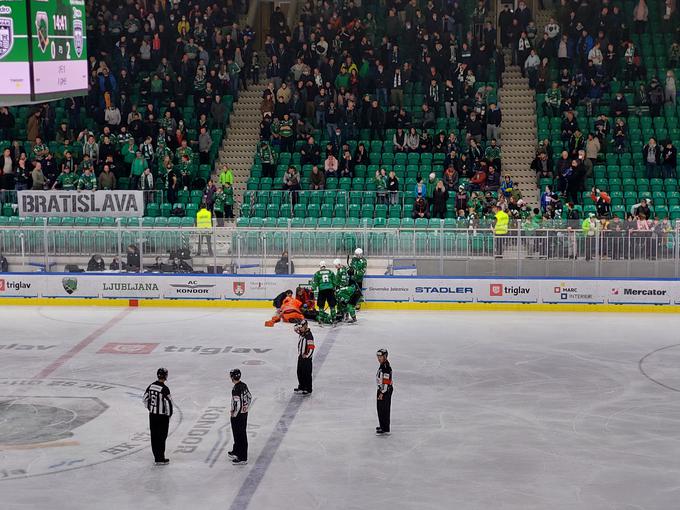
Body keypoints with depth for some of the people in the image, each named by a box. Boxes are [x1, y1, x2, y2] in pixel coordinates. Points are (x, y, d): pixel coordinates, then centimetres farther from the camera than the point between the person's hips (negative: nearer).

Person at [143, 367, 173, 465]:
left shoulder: (151, 386, 0)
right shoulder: (164, 389, -21)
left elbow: (146, 399, 9)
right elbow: (168, 403, -19)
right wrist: (169, 415, -3)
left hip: (152, 415, 6)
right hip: (162, 416, -6)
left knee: (154, 436, 13)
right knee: (161, 437, 0)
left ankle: (157, 456, 23)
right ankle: (160, 459, 3)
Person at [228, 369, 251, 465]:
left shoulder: (235, 389, -24)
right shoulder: (244, 385, 3)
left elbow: (237, 403, -25)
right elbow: (250, 397, 13)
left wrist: (234, 414, -12)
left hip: (238, 415, -9)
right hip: (245, 413, 9)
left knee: (240, 436, -2)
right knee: (238, 434, 23)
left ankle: (243, 458, 2)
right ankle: (236, 452, 39)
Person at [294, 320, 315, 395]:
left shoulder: (309, 336, -22)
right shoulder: (302, 332, 4)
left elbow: (311, 348, -24)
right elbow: (296, 329, 20)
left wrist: (307, 356, -20)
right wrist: (297, 326, -3)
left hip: (306, 358, -9)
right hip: (300, 356, 9)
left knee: (307, 374, -1)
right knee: (300, 373, 17)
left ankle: (308, 389, 7)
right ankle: (301, 387, 30)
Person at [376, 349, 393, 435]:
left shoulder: (386, 367, -22)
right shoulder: (382, 365, 11)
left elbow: (386, 382, -24)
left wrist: (382, 393, -22)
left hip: (386, 391, -11)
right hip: (381, 389, 11)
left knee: (384, 409, -7)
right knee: (380, 408, 20)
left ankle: (385, 429, -3)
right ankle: (382, 426, 33)